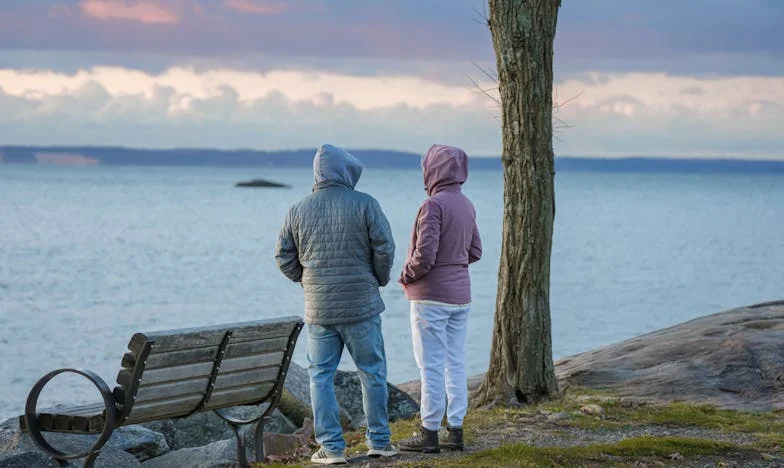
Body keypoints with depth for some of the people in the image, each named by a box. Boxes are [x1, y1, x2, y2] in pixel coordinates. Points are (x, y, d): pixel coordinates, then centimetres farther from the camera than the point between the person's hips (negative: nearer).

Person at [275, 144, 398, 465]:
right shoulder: (365, 204, -7)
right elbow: (384, 248, -10)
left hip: (319, 309, 2)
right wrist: (379, 280, 8)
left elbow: (284, 258, 5)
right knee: (372, 372, 9)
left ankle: (331, 447, 5)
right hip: (361, 306, -2)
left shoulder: (299, 210, 3)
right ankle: (378, 441, 14)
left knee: (321, 376, 8)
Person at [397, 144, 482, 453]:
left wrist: (406, 275, -5)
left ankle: (429, 433, 0)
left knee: (432, 365, -3)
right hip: (460, 296, 8)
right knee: (455, 364, 10)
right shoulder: (466, 205, 9)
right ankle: (455, 430, 13)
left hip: (431, 297, -8)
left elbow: (424, 256, -22)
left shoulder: (434, 205, -17)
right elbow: (475, 252, 16)